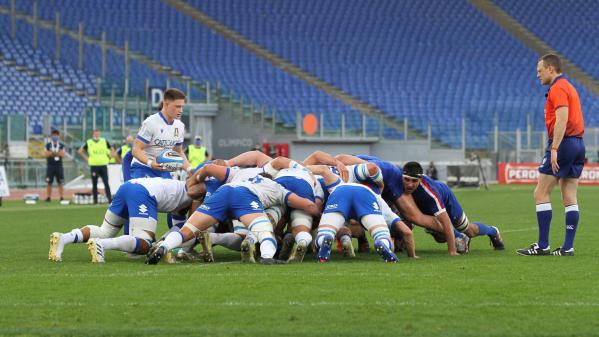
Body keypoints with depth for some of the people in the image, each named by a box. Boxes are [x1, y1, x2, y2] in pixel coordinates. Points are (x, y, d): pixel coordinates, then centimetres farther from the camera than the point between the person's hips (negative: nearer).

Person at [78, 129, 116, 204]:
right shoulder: (89, 143, 3)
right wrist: (86, 158, 3)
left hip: (103, 165, 0)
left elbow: (112, 149, 20)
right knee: (94, 184, 4)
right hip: (94, 166, 0)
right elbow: (80, 151, 9)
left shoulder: (104, 142, 7)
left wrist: (109, 156, 8)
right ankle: (95, 200, 9)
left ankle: (110, 198, -6)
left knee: (106, 183, -6)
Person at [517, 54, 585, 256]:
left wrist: (554, 148, -27)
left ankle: (543, 245, -5)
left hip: (563, 143, -9)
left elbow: (562, 119, -22)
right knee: (569, 198, 6)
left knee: (541, 193, -4)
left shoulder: (557, 88, -10)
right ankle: (568, 247, 3)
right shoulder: (568, 86, 20)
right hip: (578, 143, 9)